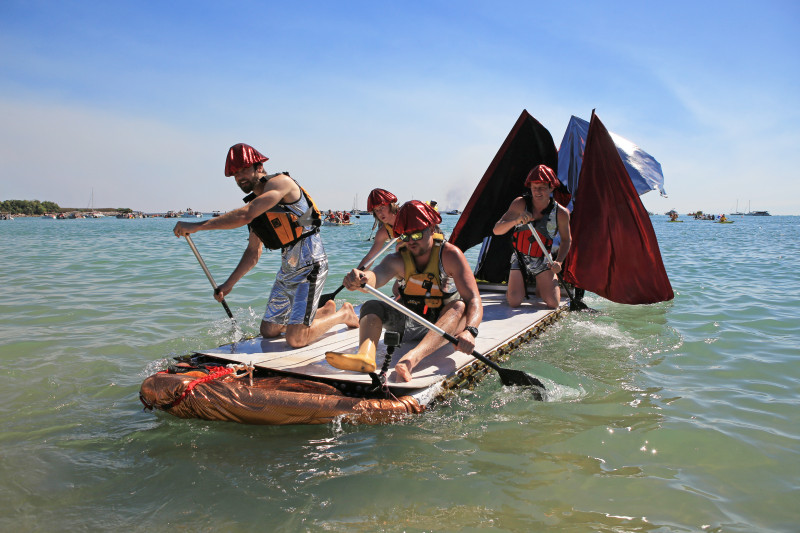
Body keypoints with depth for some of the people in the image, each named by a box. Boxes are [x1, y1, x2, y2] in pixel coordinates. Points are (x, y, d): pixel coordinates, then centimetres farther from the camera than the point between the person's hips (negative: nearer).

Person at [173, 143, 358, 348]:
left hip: (309, 266, -9)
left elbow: (245, 215, -26)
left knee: (295, 339, -14)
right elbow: (253, 252, 18)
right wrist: (228, 284, 13)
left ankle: (344, 314, 12)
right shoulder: (256, 202, 14)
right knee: (268, 331, 13)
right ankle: (325, 311, 31)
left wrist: (197, 226, -24)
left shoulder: (280, 182, -13)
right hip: (287, 269, 9)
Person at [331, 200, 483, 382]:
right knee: (371, 306, -16)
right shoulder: (398, 260, -11)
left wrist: (469, 331, -43)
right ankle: (366, 354, -47)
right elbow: (378, 275, -36)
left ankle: (412, 358, -56)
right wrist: (360, 280, -60)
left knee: (459, 306, -33)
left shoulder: (449, 255, -16)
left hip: (444, 323, -2)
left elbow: (474, 300, -24)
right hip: (410, 325, 3)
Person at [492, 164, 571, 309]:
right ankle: (516, 285, 22)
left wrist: (559, 261, -10)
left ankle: (540, 287, 24)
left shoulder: (561, 213, -10)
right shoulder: (520, 204, -12)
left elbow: (566, 240, 7)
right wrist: (516, 220, -35)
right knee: (514, 302, -15)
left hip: (543, 262, 1)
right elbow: (496, 230, -16)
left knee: (553, 303, -12)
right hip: (520, 259, -1)